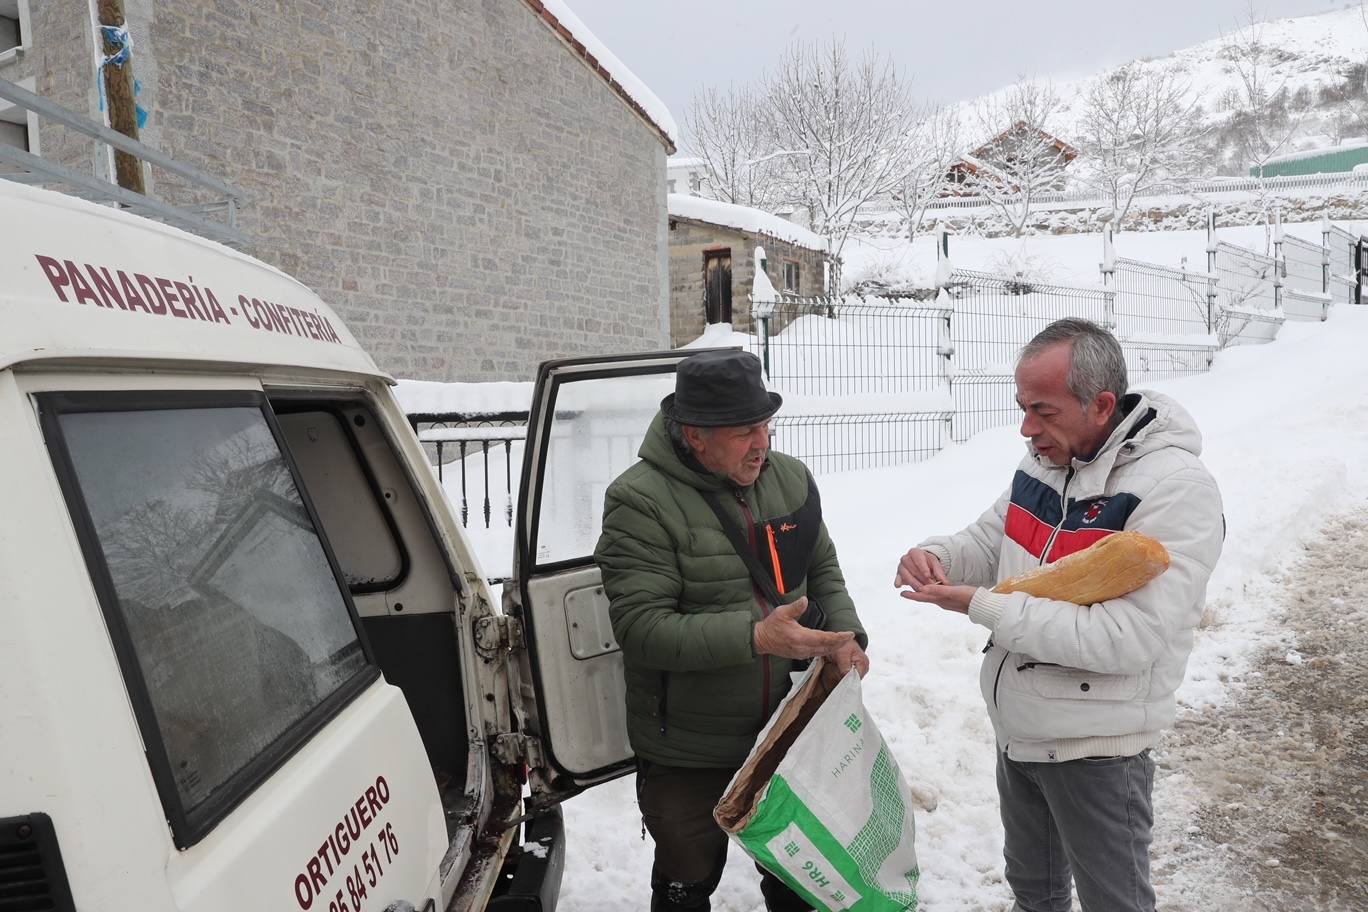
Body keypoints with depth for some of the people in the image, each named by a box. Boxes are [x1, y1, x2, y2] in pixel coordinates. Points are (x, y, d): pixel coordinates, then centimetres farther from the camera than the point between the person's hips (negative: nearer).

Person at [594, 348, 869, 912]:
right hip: (687, 749, -5)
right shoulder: (640, 501, -22)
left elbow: (823, 569, 10)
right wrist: (755, 637, -36)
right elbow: (641, 627, -27)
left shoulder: (790, 478, -3)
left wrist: (844, 632, -9)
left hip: (788, 724, 5)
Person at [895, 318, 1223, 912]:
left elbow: (1129, 638, -30)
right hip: (1017, 727, 7)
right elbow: (988, 541, 11)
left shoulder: (1177, 489, -24)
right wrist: (938, 557, -13)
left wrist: (984, 608, -28)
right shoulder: (1044, 461, 0)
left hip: (1095, 747, -7)